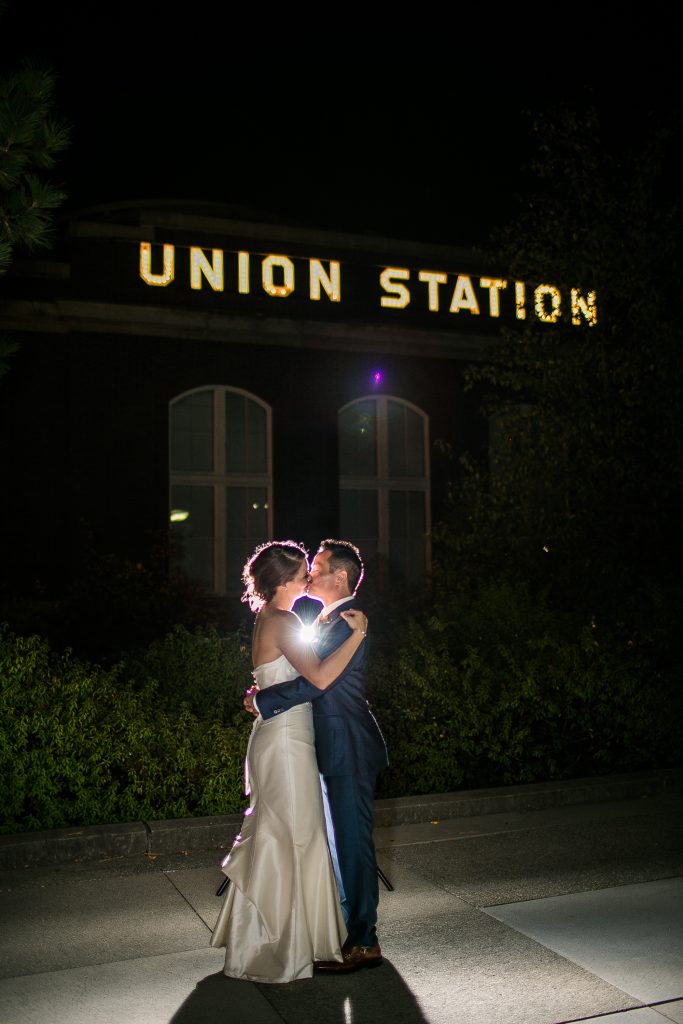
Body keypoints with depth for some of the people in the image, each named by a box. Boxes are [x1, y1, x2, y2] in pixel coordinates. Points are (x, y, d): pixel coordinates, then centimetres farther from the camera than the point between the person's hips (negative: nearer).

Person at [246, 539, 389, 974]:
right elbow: (316, 678, 18)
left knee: (353, 841, -2)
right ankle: (351, 928, 32)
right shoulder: (328, 620, 15)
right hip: (336, 749, 10)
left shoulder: (348, 623, -18)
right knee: (342, 840, 18)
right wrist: (267, 693, 6)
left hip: (350, 751, -10)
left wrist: (262, 701, -14)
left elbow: (314, 681, -24)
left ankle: (363, 943, 9)